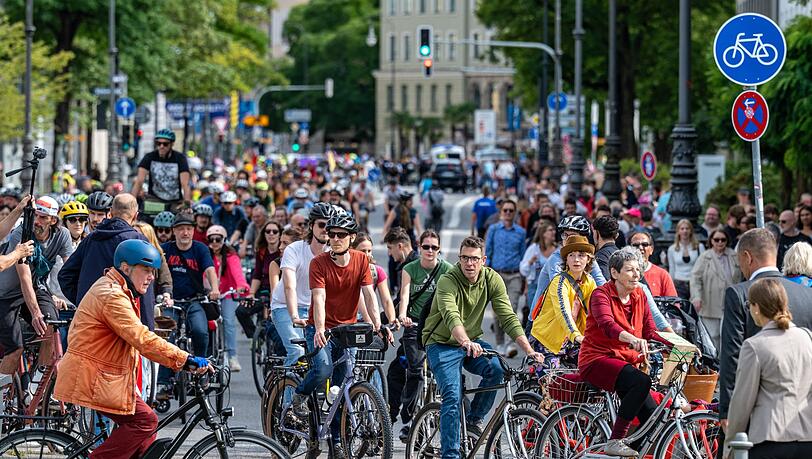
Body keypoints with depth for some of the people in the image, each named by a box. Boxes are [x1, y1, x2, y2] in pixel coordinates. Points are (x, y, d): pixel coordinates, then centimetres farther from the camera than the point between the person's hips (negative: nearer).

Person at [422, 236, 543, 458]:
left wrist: (529, 350, -23)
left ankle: (474, 418, -4)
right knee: (453, 396, -21)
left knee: (496, 368, -25)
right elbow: (451, 316, -39)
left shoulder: (492, 280, -8)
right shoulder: (447, 282, -22)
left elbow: (508, 317, -11)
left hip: (473, 341, 4)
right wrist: (466, 342, -58)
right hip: (442, 344, -4)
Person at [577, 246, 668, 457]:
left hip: (626, 361, 7)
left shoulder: (639, 296, 9)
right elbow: (607, 324, -30)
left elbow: (650, 331, 6)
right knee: (641, 382, -32)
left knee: (652, 415, -5)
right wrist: (633, 339, -49)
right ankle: (614, 442, -28)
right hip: (598, 359, -7)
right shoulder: (602, 295, -11)